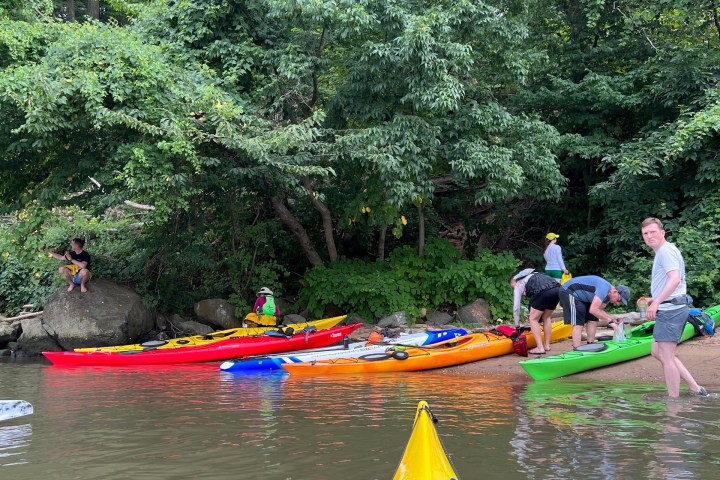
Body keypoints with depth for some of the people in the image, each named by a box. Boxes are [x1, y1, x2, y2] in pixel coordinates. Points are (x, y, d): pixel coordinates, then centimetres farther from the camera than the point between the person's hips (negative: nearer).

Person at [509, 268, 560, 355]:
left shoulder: (518, 285, 19)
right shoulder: (534, 275, 38)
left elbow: (516, 306, 17)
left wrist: (517, 324, 27)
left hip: (543, 292, -7)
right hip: (557, 289, 7)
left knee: (533, 319, 7)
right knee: (546, 318, 24)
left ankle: (540, 348, 2)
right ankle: (547, 345, 26)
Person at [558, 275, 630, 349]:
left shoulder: (608, 295, 2)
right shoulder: (604, 288, -29)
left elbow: (599, 310, 3)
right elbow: (593, 310, -35)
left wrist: (613, 317, -10)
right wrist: (610, 321, -28)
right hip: (569, 292, -10)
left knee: (592, 320, 8)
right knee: (578, 323, -17)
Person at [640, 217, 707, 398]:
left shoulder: (666, 250, -14)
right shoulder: (662, 251, 19)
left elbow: (675, 279, -28)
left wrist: (656, 302, -30)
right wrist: (656, 299, 24)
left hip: (670, 309, -11)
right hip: (668, 308, 11)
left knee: (666, 357, -5)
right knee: (657, 352, 16)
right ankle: (695, 389, 16)